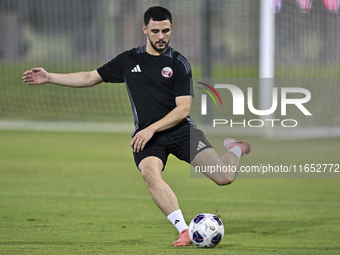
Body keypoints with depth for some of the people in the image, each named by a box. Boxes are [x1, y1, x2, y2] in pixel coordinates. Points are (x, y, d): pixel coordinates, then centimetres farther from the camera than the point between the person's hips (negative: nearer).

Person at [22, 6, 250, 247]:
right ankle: (185, 231, -36)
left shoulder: (179, 63, -1)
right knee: (150, 172, -34)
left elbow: (183, 109, -7)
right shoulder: (129, 59, 9)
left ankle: (235, 149, 25)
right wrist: (49, 77, 14)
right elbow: (91, 77, 19)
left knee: (224, 177, -14)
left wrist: (152, 129, -18)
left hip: (180, 129, -1)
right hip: (146, 136, 2)